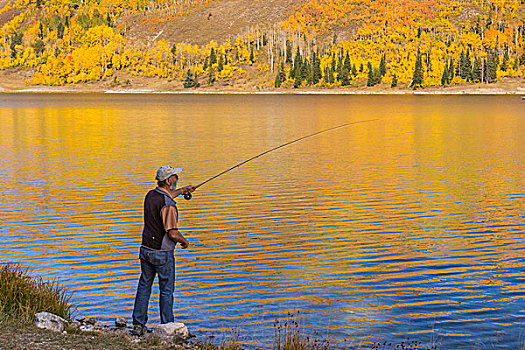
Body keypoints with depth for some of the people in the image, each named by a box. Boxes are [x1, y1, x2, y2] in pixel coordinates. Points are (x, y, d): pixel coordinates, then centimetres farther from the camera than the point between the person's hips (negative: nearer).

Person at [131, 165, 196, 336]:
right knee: (166, 290, 6)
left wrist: (181, 190, 35)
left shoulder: (150, 195, 2)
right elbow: (173, 233, -25)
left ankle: (138, 325, 17)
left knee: (144, 287, 14)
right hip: (163, 254, -7)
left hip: (146, 250, 7)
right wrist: (184, 241, -5)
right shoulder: (168, 206, -23)